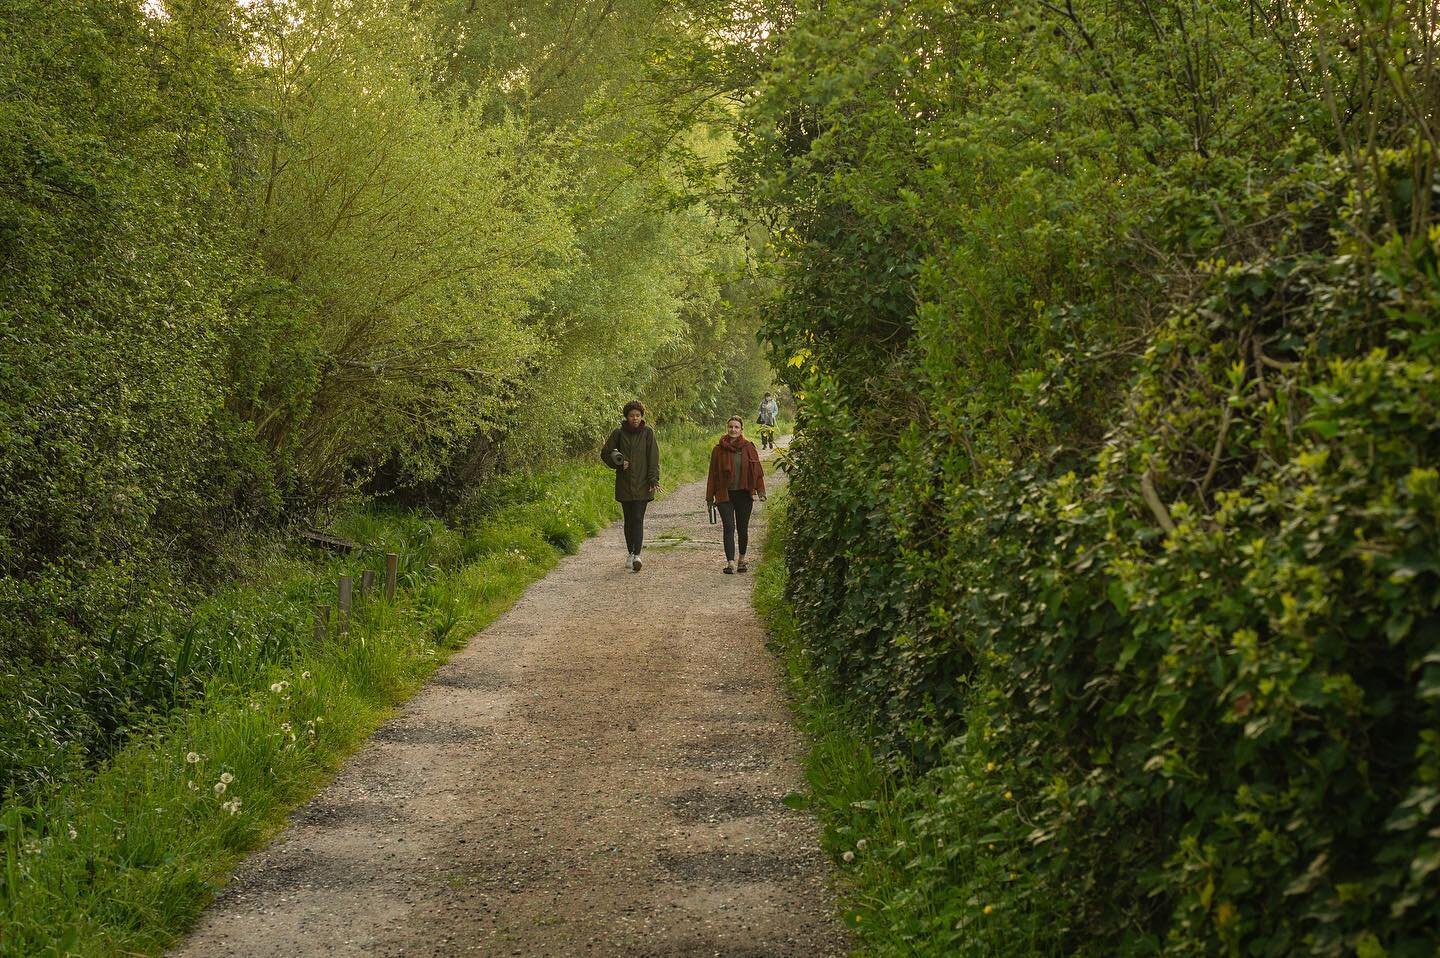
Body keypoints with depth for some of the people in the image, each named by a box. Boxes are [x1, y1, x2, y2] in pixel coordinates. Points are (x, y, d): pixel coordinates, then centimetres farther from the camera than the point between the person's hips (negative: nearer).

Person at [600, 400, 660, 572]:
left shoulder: (648, 433, 1)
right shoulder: (618, 433, 3)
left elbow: (653, 458, -1)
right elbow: (605, 453, 10)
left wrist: (654, 480, -9)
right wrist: (617, 463, -7)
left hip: (642, 484, -2)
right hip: (624, 483, 2)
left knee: (638, 519, -11)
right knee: (629, 519, 9)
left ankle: (637, 555, -19)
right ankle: (630, 553, 22)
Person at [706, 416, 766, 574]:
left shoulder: (748, 448, 2)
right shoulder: (719, 449, 1)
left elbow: (757, 470, 4)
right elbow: (713, 473, 4)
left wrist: (760, 491, -5)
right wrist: (710, 497, 3)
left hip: (744, 494, 1)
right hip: (725, 494, -1)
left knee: (743, 529, 8)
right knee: (729, 527, -11)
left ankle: (742, 560, 26)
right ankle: (730, 563, -15)